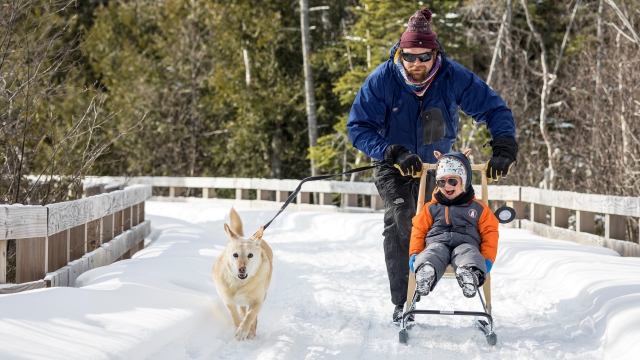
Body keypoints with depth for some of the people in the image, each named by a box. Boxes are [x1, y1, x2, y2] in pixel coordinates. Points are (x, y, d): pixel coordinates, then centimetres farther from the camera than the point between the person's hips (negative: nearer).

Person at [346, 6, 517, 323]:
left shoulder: (453, 77, -24)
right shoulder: (382, 80, -27)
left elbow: (495, 110, -16)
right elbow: (358, 127, -25)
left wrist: (504, 149, -30)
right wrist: (394, 154, -38)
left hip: (436, 164, 2)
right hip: (393, 166, -2)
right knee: (399, 222, -21)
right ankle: (401, 302, -18)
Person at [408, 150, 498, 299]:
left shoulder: (478, 208, 19)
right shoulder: (432, 208, 23)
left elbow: (489, 232, 15)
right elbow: (419, 230, 20)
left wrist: (487, 258, 0)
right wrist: (415, 254, 4)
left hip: (465, 243, 0)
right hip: (437, 243, 1)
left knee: (468, 254, -40)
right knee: (431, 255, -38)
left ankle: (470, 273, -72)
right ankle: (426, 271, -71)